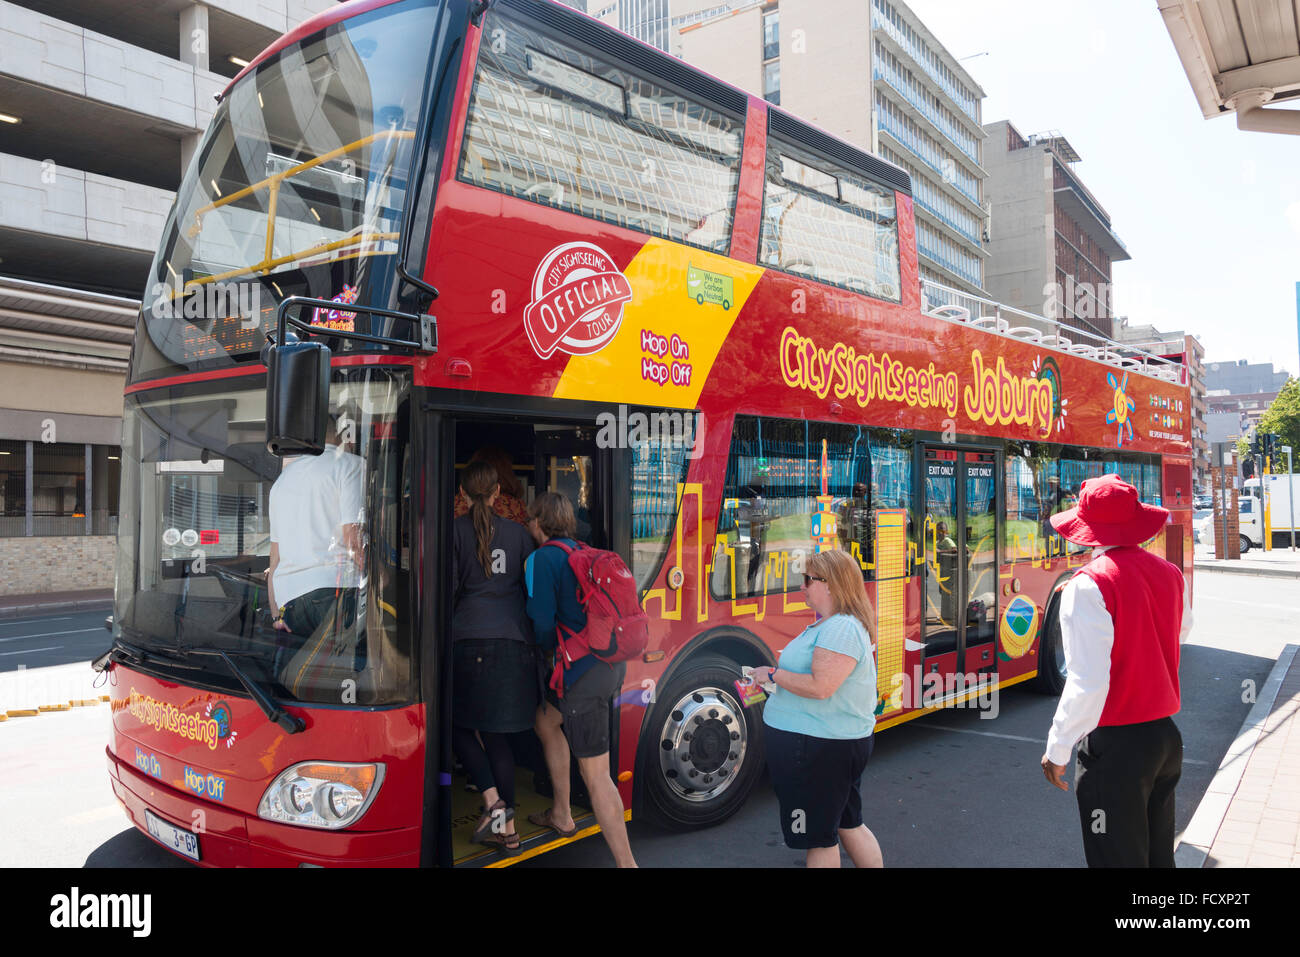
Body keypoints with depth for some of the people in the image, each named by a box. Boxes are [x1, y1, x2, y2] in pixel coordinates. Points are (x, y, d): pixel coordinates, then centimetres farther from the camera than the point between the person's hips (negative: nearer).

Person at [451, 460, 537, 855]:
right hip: (515, 641, 4)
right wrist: (536, 639, 21)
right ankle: (507, 829, 12)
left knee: (458, 724, 13)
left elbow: (448, 589, -3)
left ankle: (493, 801, -2)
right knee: (497, 734, 11)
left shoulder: (455, 530, 0)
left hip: (469, 640, -4)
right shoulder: (518, 533, 10)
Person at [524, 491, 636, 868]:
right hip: (609, 663, 9)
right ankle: (561, 815, 41)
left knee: (595, 774, -5)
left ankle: (626, 862, -3)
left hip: (582, 671, -9)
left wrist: (547, 647, 9)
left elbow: (543, 622, -11)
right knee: (546, 721, 29)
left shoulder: (541, 559, -10)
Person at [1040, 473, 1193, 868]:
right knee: (1159, 854, 22)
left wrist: (1058, 748, -14)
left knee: (1117, 858, 6)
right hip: (1166, 735, 7)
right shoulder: (1169, 573, 1)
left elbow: (1088, 681, -24)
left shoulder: (1089, 585, -20)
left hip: (1115, 746, -7)